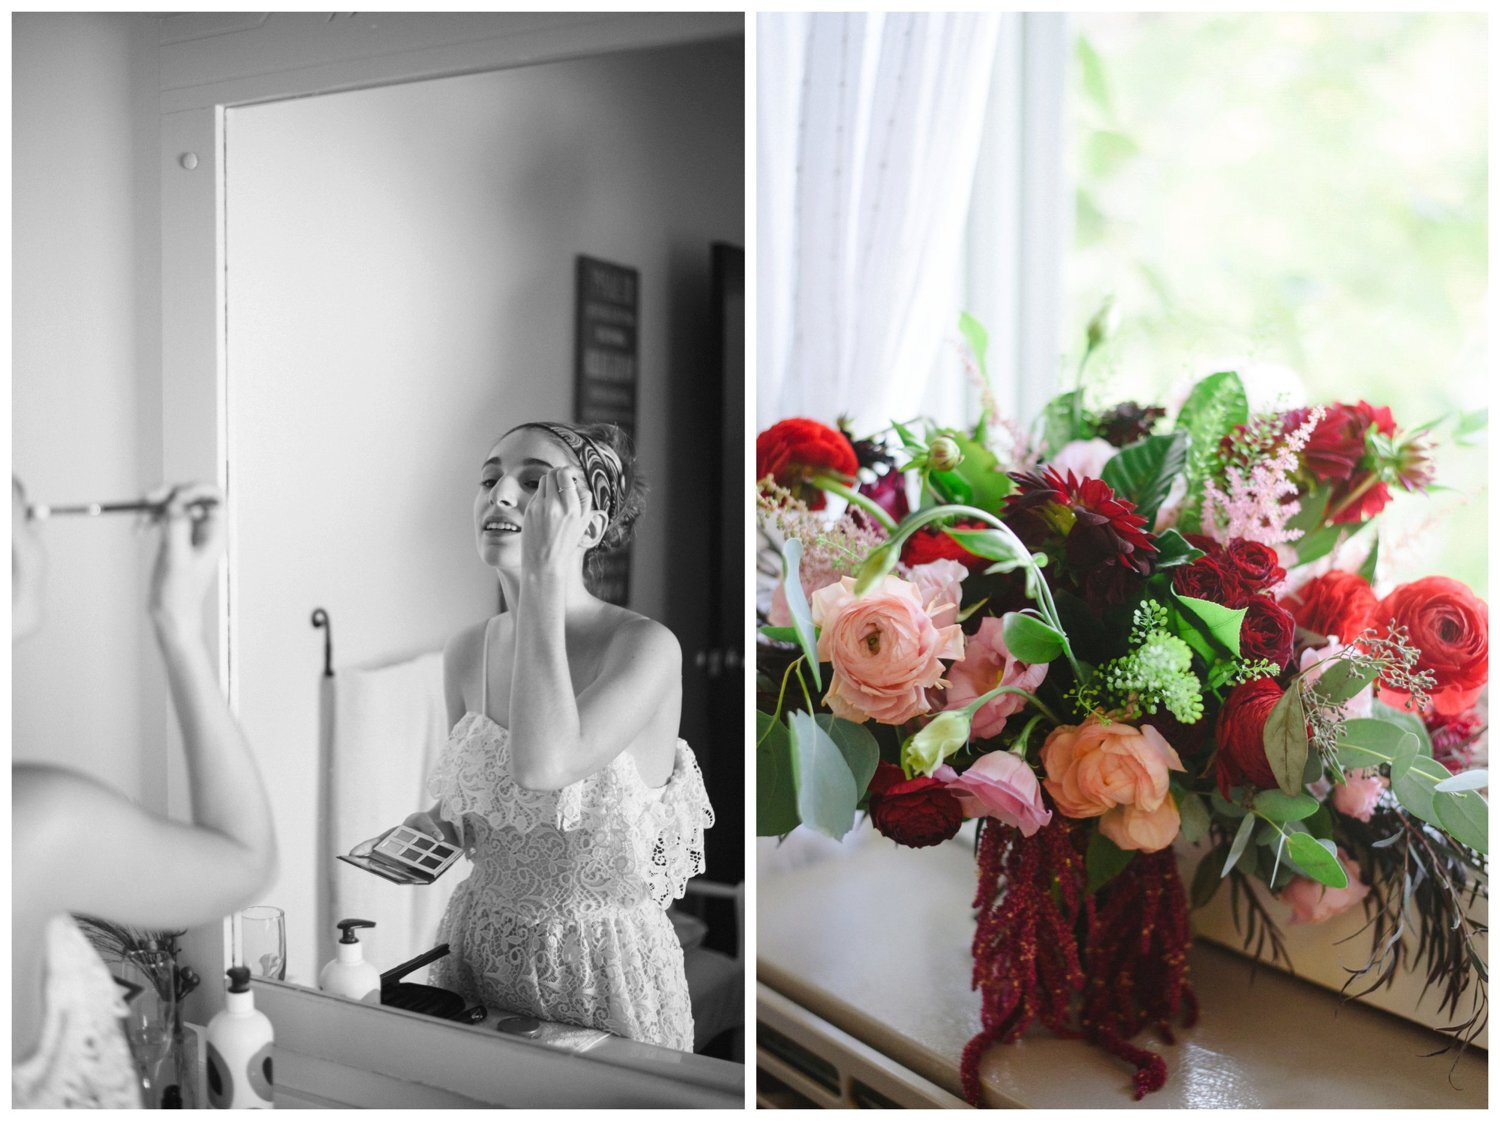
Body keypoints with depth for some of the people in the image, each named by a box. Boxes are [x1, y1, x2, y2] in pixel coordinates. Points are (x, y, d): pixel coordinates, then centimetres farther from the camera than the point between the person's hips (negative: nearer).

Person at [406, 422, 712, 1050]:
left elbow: (540, 766, -35)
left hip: (602, 968, -5)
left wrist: (545, 576, -29)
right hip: (475, 952, 6)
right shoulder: (467, 652, 0)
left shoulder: (646, 647, -19)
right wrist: (436, 828, -7)